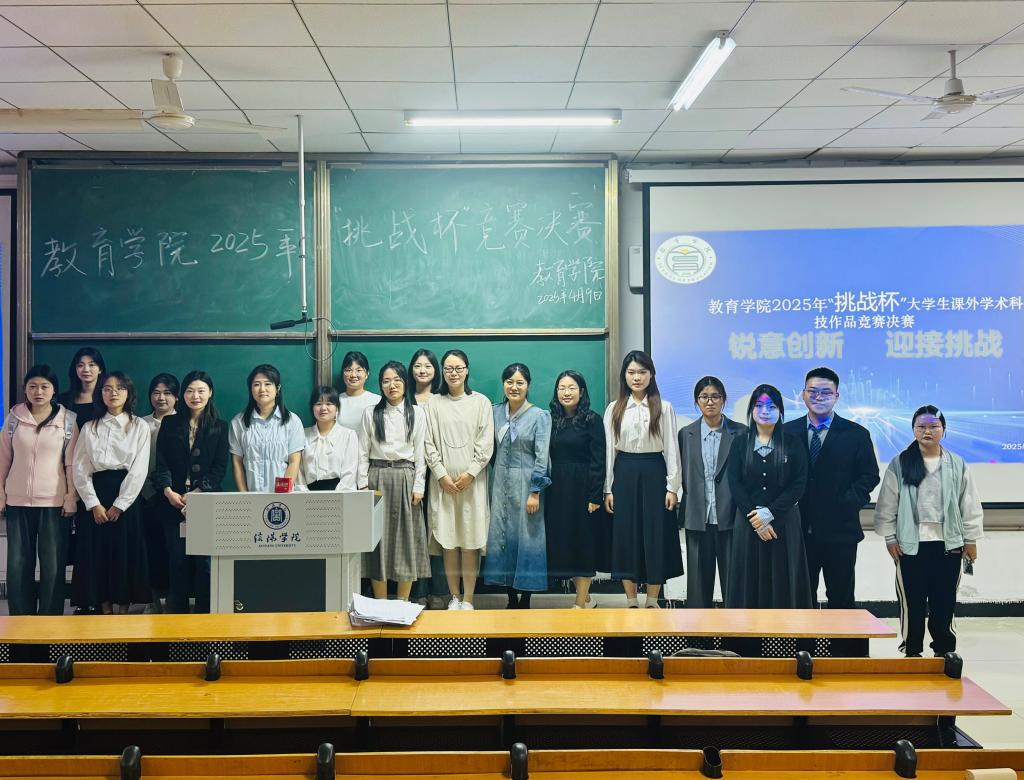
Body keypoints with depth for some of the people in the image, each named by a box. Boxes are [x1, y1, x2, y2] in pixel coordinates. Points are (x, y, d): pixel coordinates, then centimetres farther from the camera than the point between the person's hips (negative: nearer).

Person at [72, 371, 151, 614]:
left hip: (126, 496, -2)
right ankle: (105, 610, 10)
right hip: (96, 496, 2)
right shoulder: (90, 427, 8)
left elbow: (139, 470, -5)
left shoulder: (139, 427, 2)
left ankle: (123, 610, 8)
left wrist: (119, 505, -11)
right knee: (97, 553, 1)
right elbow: (80, 468, 2)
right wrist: (94, 504, -8)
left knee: (126, 554, -1)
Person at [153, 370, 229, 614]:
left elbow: (220, 468, 0)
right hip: (173, 502, 1)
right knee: (177, 559, 2)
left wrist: (195, 494, -11)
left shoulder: (220, 427, 7)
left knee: (204, 560, -4)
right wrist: (169, 492, -12)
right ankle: (177, 613, 10)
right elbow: (161, 462, 4)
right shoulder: (169, 424, 11)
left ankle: (205, 612, 3)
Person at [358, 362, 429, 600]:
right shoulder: (371, 413, 6)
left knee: (406, 539, 2)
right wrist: (363, 484, -3)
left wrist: (418, 486, -4)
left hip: (405, 478, 0)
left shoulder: (416, 413, 4)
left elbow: (420, 452, 2)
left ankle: (402, 604, 11)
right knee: (378, 539, 1)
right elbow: (363, 452, 5)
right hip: (377, 477, 0)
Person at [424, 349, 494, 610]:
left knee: (470, 541, -1)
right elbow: (429, 443, 2)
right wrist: (441, 474, -7)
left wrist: (470, 473, -9)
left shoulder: (480, 402, 3)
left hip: (472, 480, -1)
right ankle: (454, 596, 14)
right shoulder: (434, 404, 5)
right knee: (448, 541, 3)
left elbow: (485, 443, -1)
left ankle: (468, 598, 7)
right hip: (443, 480, 1)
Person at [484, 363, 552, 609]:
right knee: (501, 536, 6)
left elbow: (542, 456, -10)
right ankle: (511, 600, 18)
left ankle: (525, 602, 13)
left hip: (525, 484, -4)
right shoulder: (495, 412, 7)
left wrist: (535, 492, -14)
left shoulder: (540, 416, -6)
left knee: (527, 539, 1)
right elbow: (490, 448, 12)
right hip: (500, 483, 4)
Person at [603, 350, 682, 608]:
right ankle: (631, 603, 15)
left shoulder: (664, 408, 1)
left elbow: (671, 448, 0)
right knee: (625, 536, 4)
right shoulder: (614, 409, 5)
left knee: (655, 537, 2)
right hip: (624, 474, 1)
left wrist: (672, 486, -6)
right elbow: (609, 450, 5)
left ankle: (652, 603, 14)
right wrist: (608, 489, 1)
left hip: (653, 474, -1)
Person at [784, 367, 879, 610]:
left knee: (841, 598, 7)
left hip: (839, 532, -1)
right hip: (799, 531, 1)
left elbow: (869, 476, 1)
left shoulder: (856, 434, 3)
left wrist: (847, 503, -11)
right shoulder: (788, 432, 7)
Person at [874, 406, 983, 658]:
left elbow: (970, 505, 6)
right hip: (911, 545, -1)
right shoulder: (899, 464, -1)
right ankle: (912, 652, 18)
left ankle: (944, 651, 22)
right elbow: (887, 504, 0)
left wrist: (971, 539, 4)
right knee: (912, 602, 6)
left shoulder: (957, 465, 3)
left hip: (948, 545, 1)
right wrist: (890, 538, -3)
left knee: (944, 602, 8)